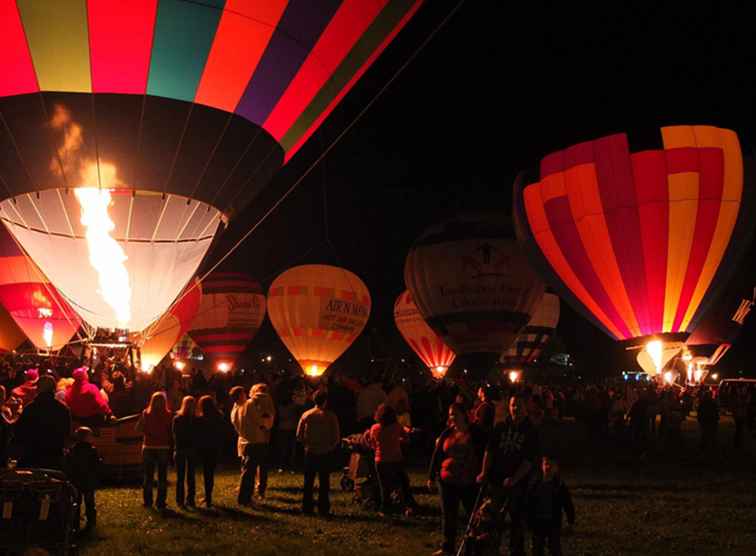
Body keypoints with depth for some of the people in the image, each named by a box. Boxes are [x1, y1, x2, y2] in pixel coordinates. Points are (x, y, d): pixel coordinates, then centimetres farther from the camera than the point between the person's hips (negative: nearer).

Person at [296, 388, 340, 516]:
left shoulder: (306, 415, -3)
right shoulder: (331, 416, -9)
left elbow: (299, 435, 0)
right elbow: (337, 437, -6)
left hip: (310, 452, 2)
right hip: (326, 453, -2)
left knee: (308, 482, 12)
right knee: (324, 482, 6)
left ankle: (307, 507, 13)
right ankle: (323, 508, 6)